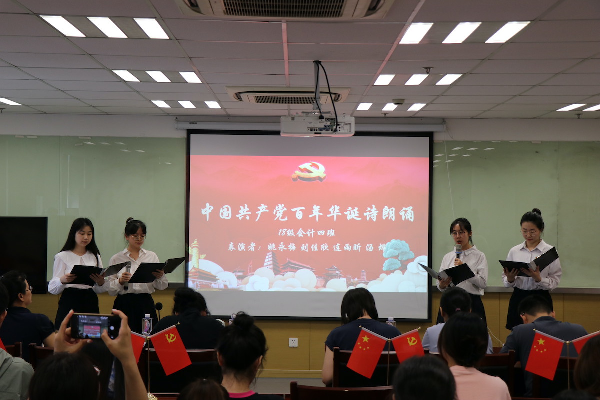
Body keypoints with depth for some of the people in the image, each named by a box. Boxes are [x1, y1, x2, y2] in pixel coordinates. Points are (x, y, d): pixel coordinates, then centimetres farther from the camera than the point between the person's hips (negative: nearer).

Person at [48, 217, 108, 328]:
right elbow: (53, 288, -5)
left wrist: (100, 282, -11)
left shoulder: (95, 256, 14)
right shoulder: (63, 256, 3)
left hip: (90, 303, 3)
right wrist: (63, 280, -25)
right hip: (70, 303, -3)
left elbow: (99, 290, 10)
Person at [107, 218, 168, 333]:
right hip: (124, 305, -1)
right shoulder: (116, 258, 5)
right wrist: (120, 281, -16)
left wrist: (160, 276, -12)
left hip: (146, 305, 1)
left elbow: (162, 286, 7)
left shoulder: (152, 256, 10)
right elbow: (110, 290, 3)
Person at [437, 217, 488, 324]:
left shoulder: (479, 256, 3)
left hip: (472, 303, -3)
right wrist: (442, 285, -10)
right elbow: (440, 285, 12)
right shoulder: (447, 257, 13)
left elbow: (483, 283, -8)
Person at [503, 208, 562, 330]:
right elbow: (506, 282, 9)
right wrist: (510, 279, -13)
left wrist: (538, 278, -22)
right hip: (518, 298, 3)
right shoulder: (514, 251, 7)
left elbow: (555, 281, -5)